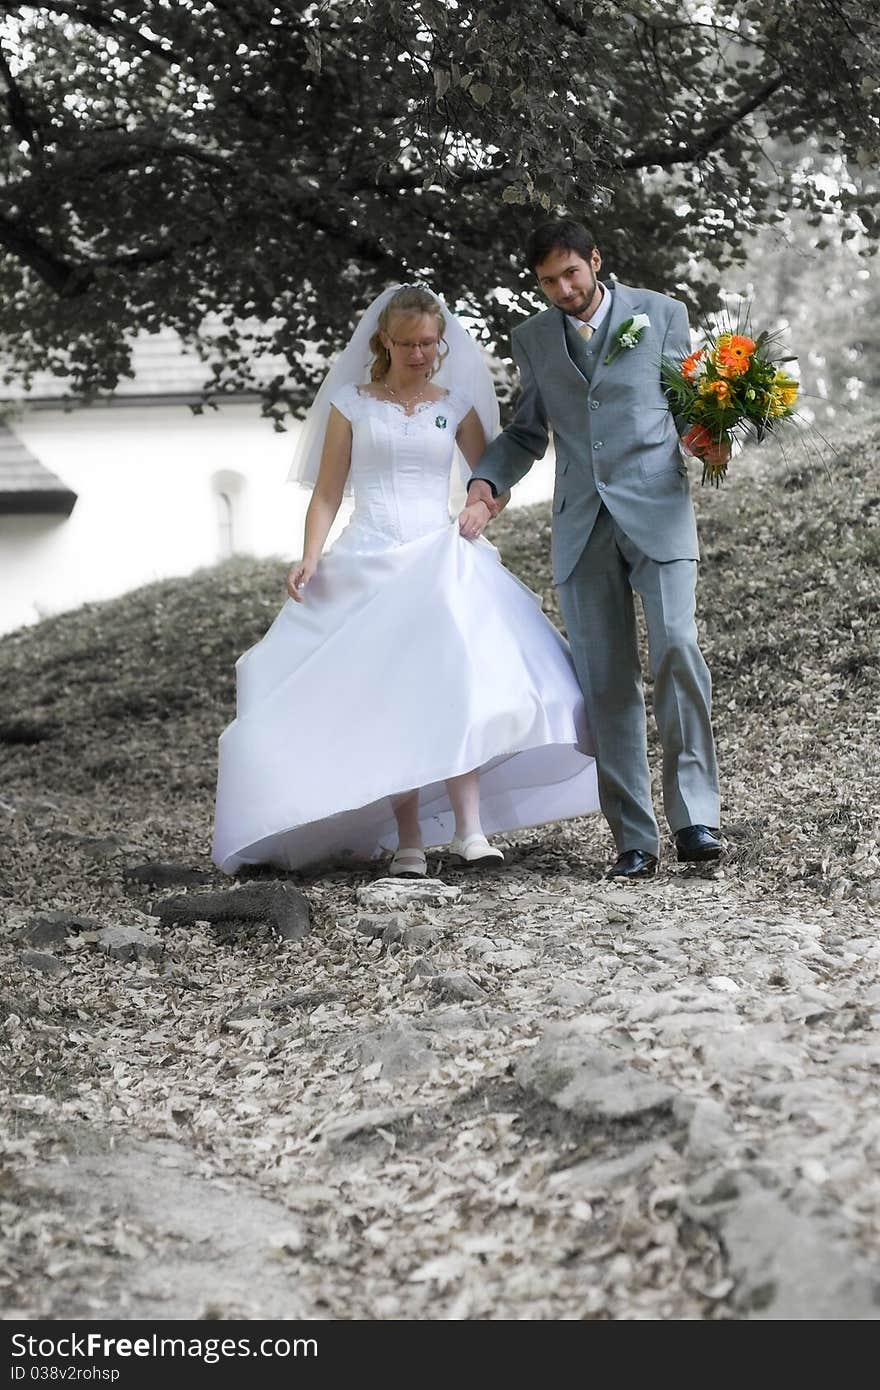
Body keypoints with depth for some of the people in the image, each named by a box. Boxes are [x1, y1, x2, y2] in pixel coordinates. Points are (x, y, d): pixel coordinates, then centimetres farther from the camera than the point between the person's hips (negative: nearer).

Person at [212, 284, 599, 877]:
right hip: (369, 566, 0)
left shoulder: (456, 405, 12)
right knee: (387, 700, -6)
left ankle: (469, 828, -23)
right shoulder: (351, 403, 8)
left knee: (457, 683, -20)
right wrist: (310, 559, -7)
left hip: (441, 561, 1)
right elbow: (327, 494, 7)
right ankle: (409, 842, -4)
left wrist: (482, 506, -4)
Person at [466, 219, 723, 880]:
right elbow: (527, 431, 21)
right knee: (606, 683, -1)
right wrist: (487, 479, 3)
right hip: (582, 525, 2)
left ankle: (695, 812, -10)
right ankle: (634, 840, 3)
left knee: (676, 648, -20)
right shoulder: (534, 338, 15)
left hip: (657, 509, -2)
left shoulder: (661, 313, 8)